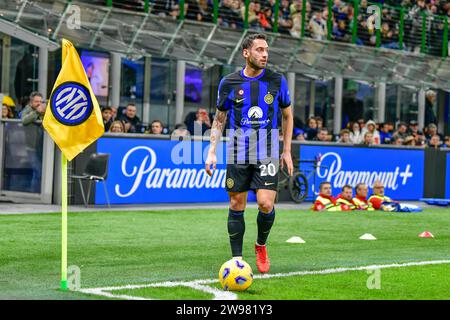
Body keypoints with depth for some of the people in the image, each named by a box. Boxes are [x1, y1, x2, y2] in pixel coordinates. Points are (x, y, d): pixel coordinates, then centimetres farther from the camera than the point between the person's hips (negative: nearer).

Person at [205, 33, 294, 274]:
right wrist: (212, 152, 3)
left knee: (266, 203, -12)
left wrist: (287, 151, 8)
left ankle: (261, 245, 16)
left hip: (268, 154, 0)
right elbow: (219, 119, 11)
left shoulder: (277, 81, 2)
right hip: (237, 153, 1)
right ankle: (237, 259, 13)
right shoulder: (229, 83, 1)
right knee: (236, 206, 3)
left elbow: (287, 116, 12)